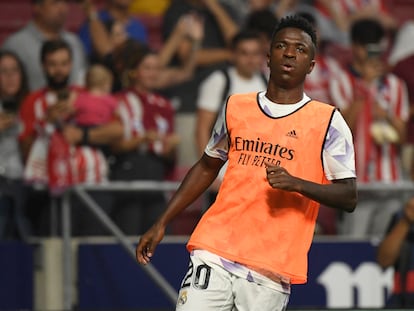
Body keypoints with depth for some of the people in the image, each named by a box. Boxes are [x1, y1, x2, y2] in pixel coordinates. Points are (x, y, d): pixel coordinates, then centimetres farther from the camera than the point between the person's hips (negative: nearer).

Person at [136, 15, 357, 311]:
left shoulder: (328, 121, 3)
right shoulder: (236, 107, 13)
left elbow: (349, 197, -1)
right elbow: (207, 167, 25)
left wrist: (296, 183, -17)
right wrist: (162, 223, 21)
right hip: (214, 251, 2)